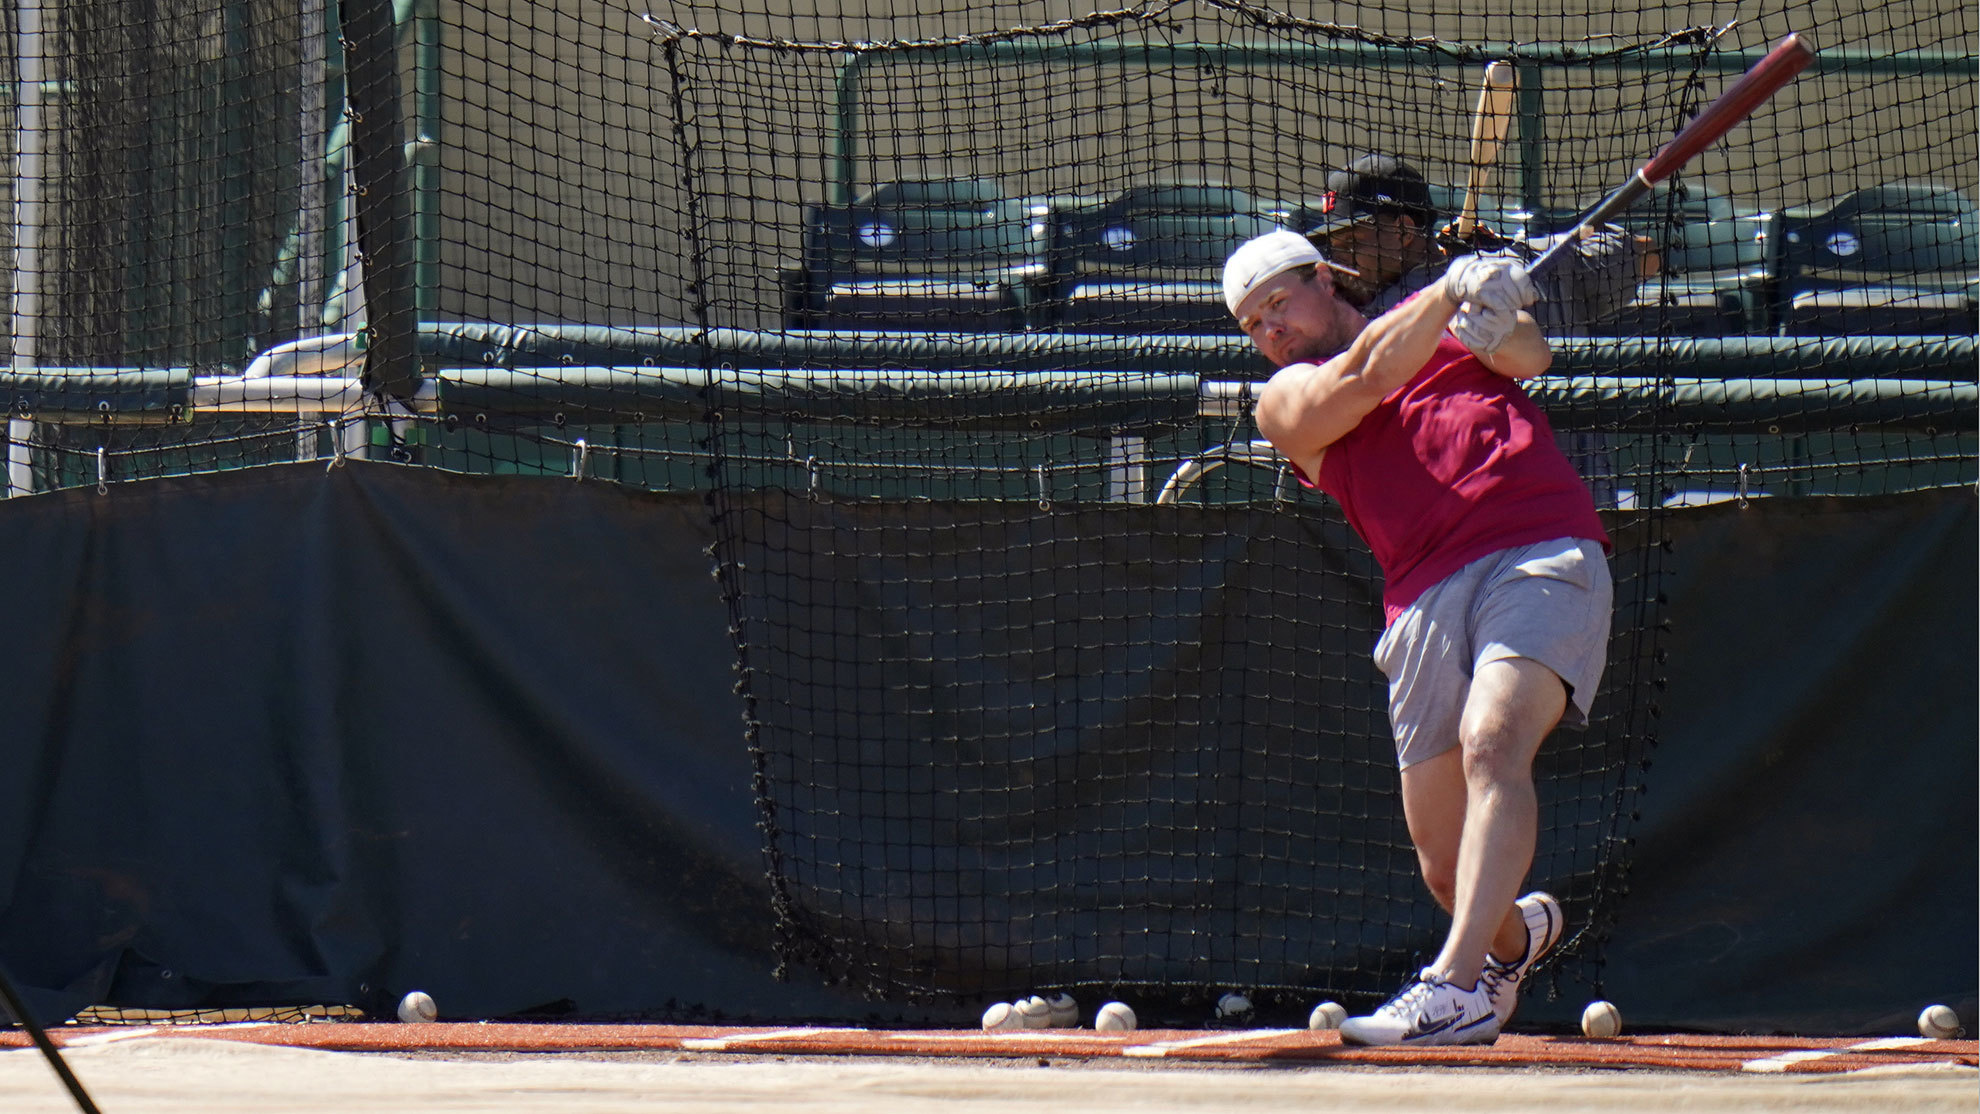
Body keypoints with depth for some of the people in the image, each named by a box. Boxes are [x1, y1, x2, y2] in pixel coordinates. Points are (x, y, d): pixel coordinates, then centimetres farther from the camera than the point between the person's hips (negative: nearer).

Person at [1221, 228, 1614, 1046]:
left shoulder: (1441, 330, 23)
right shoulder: (1287, 400, 18)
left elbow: (1530, 357, 5)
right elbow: (1366, 380, -2)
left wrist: (1499, 328, -19)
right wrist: (1453, 290, -14)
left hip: (1545, 555, -3)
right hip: (1428, 599, 3)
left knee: (1491, 742, -28)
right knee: (1444, 865, 2)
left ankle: (1459, 984, -38)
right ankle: (1513, 933, 37)